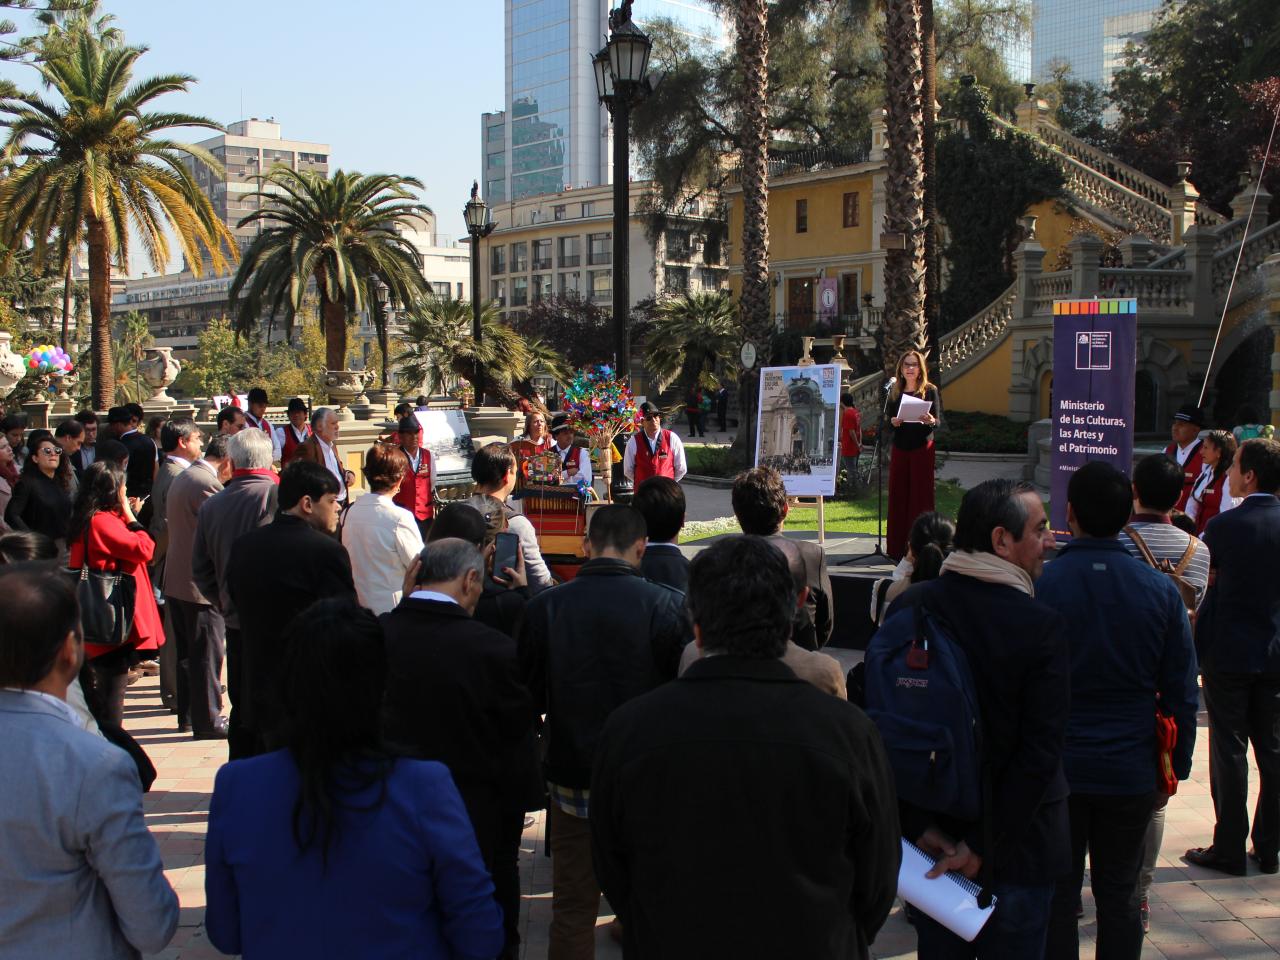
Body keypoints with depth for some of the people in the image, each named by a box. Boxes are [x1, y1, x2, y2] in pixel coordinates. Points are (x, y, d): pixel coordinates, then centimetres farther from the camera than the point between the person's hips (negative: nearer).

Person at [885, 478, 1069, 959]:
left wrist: (917, 824, -5)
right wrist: (985, 844, -15)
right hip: (1018, 845, -4)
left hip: (930, 841, 4)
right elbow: (1039, 753, -21)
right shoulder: (1042, 626, -18)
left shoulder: (908, 608, -5)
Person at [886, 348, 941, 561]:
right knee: (898, 495, 3)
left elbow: (938, 420, -4)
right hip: (900, 447, 4)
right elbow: (889, 419, 12)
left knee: (920, 495, -4)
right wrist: (893, 422, -10)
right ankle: (898, 546, 8)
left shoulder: (930, 390, 0)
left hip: (922, 447, -4)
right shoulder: (896, 392, 11)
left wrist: (930, 421, -26)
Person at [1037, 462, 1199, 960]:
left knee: (1056, 896, 9)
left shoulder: (1040, 585, -11)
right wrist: (1175, 768, 11)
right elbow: (1182, 694, 0)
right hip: (1131, 772, 2)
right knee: (1119, 895, 13)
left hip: (1055, 769, -2)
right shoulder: (1162, 590, -5)